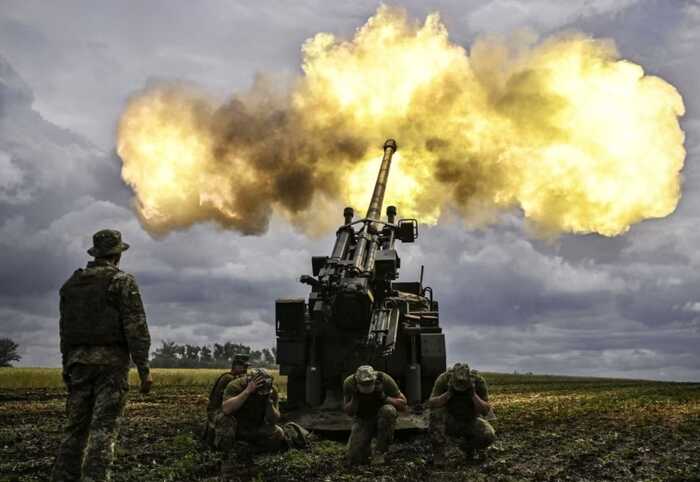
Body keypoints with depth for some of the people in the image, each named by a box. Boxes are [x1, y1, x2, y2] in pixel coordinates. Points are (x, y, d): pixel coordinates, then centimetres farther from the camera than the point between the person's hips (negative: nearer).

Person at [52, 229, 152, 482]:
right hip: (111, 360, -5)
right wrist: (144, 369, -11)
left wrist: (67, 366, 21)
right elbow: (136, 327, -12)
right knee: (103, 429, -7)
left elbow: (65, 328, 15)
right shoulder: (122, 281, -5)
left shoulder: (71, 283, 13)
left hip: (79, 360, 5)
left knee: (76, 426, 11)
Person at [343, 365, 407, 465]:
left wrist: (384, 397, -33)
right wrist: (354, 399, -30)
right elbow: (348, 412, -11)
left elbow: (403, 404, -17)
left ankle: (380, 452, -19)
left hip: (382, 418, 0)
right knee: (353, 459, -18)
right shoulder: (349, 383, -21)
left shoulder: (384, 379, -25)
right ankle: (366, 446, 17)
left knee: (388, 410, -37)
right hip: (362, 419, 0)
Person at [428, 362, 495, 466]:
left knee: (489, 436, -27)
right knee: (437, 412, -33)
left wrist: (473, 395, -36)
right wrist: (449, 393, -39)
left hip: (470, 421, 1)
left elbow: (486, 411, -20)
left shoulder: (478, 381, -20)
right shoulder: (444, 379, -22)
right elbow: (431, 404, -25)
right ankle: (438, 453, -20)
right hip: (449, 421, -1)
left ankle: (468, 445, 7)